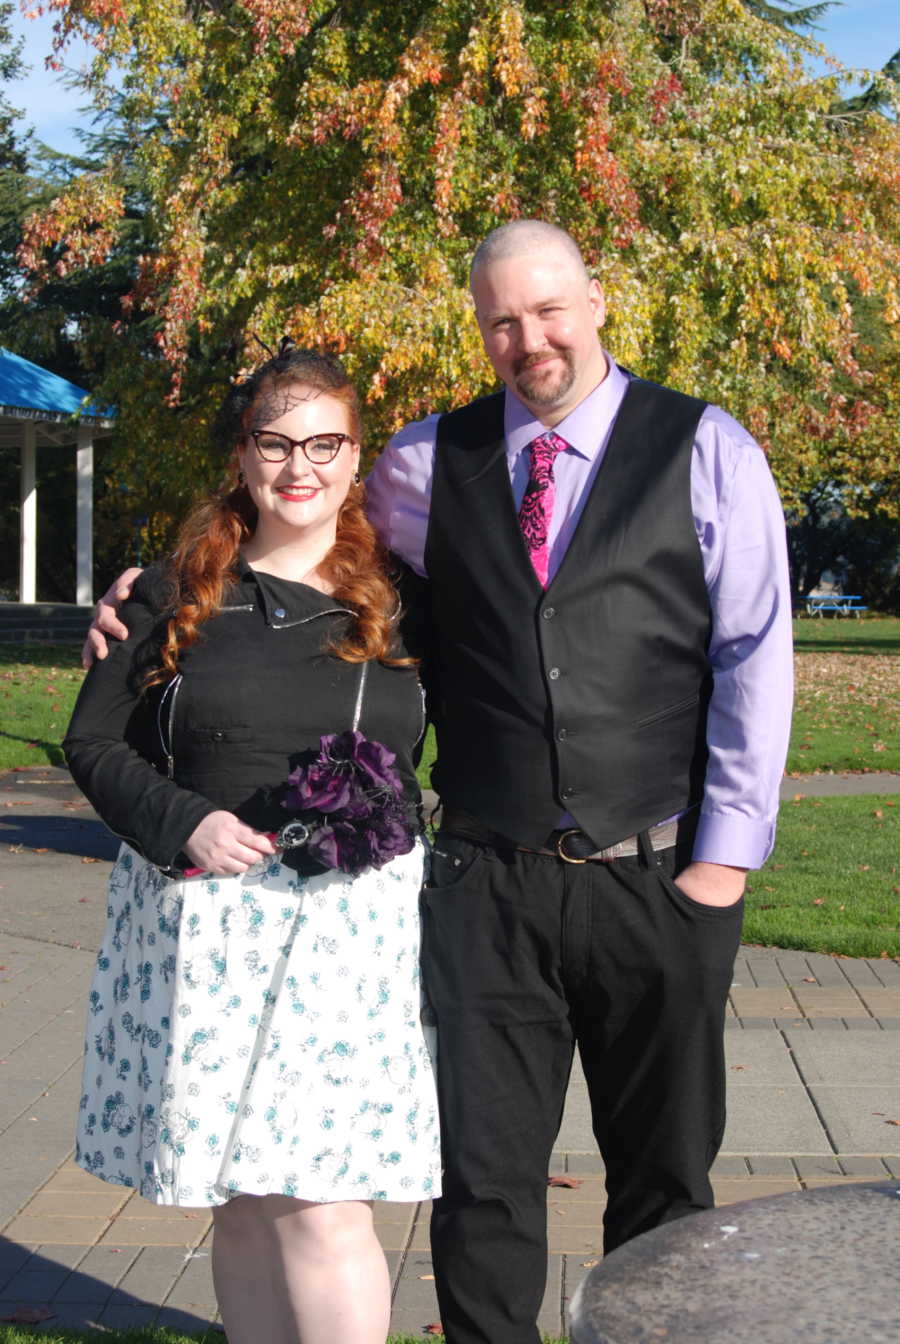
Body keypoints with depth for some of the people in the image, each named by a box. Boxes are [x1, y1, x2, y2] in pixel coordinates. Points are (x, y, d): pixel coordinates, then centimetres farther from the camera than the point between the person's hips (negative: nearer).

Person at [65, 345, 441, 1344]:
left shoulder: (397, 602, 6)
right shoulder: (177, 596, 5)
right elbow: (93, 742, 5)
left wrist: (385, 820, -2)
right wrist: (184, 823, -11)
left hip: (353, 924, -1)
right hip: (203, 927, 1)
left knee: (320, 1204, -7)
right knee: (240, 1203, 10)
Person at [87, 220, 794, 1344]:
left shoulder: (707, 451, 1)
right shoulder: (429, 461, 7)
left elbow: (754, 661, -1)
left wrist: (724, 854, -6)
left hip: (658, 881, -1)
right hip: (487, 883, 1)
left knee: (665, 1177, 13)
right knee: (483, 1180, 6)